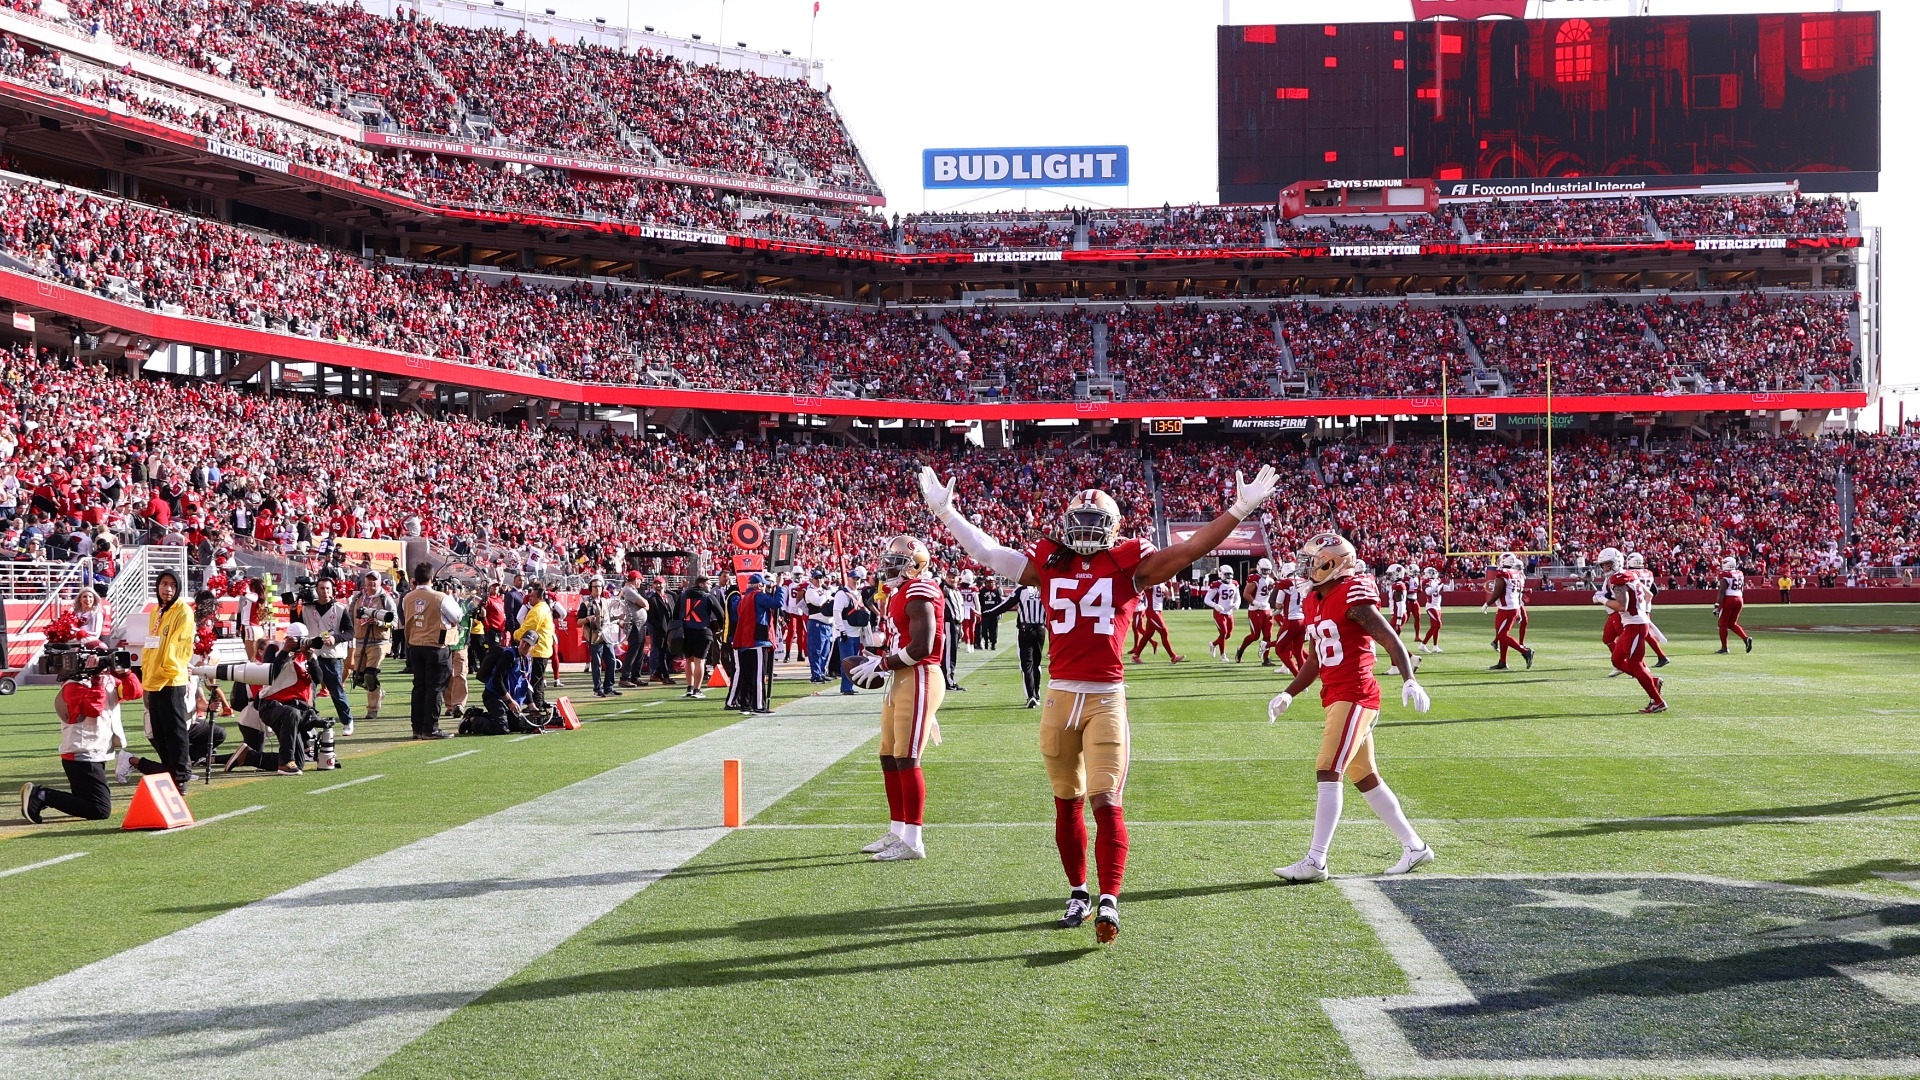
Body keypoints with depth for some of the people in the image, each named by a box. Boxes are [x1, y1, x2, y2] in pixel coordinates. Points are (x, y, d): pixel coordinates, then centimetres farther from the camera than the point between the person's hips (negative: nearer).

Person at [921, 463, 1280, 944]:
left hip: (1106, 699, -3)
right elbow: (986, 552, 15)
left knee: (1106, 802, -11)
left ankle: (1109, 900, -13)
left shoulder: (1130, 565, 2)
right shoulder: (1048, 563, 9)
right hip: (1059, 697, 3)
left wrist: (1239, 510, -9)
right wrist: (945, 510, 16)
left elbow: (1189, 549, -3)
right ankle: (1078, 893, 26)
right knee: (1066, 803, 13)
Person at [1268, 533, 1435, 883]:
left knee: (1328, 773, -12)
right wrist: (1288, 695, 19)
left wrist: (1409, 681, -30)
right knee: (1365, 779, 14)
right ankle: (1414, 846, 24)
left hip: (1354, 697, -10)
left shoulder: (1352, 597, -13)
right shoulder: (1315, 602, 14)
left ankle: (1315, 861, -10)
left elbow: (1391, 640, -18)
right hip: (1336, 699, 10)